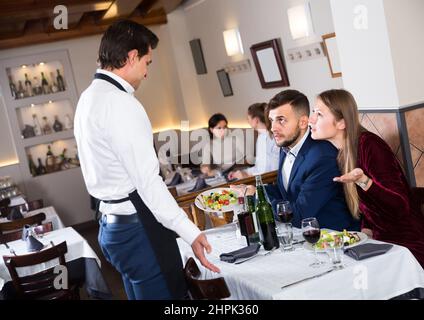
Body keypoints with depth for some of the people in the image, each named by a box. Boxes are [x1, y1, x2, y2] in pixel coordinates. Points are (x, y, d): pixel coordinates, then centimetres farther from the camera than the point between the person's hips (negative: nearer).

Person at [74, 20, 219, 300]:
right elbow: (147, 181, -23)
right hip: (138, 227, -10)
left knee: (141, 292, 20)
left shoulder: (89, 98, 12)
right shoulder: (120, 103, -19)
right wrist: (191, 233, -22)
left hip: (111, 223, 10)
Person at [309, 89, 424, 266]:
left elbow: (401, 205, -22)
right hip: (379, 241, 7)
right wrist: (366, 230, -4)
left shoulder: (369, 145, -19)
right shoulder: (339, 153, 4)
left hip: (407, 244, -7)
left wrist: (363, 181, -36)